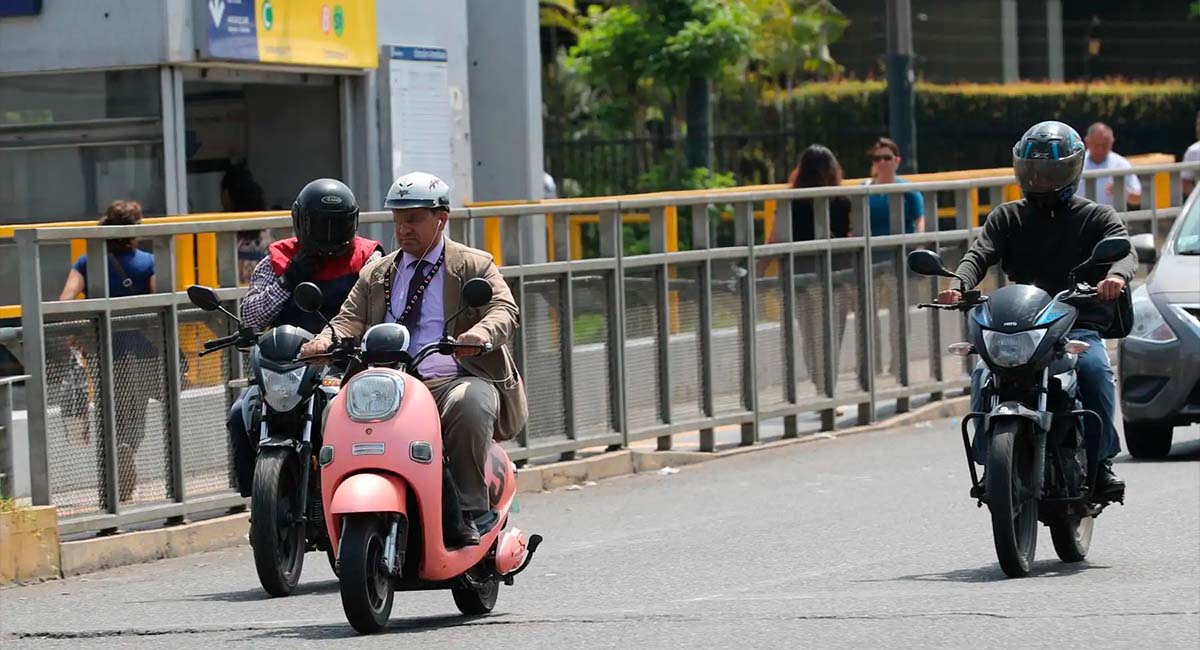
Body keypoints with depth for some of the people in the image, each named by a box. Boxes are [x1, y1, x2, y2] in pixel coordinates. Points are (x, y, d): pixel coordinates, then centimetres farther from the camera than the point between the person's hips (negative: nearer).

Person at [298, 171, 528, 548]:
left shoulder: (474, 266, 12)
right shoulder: (376, 276, 24)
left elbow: (504, 310, -4)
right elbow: (350, 320, 13)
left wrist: (482, 333, -29)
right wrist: (326, 340, -13)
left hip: (456, 380, -3)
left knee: (469, 405, -39)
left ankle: (468, 515, -27)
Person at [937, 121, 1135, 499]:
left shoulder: (1096, 217, 11)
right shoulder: (1007, 218, 18)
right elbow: (980, 254, 1)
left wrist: (1116, 276, -34)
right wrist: (960, 285, -23)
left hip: (1080, 325, -2)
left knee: (1094, 368, -33)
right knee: (985, 375, -27)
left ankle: (1101, 459, -16)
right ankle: (991, 461, -12)